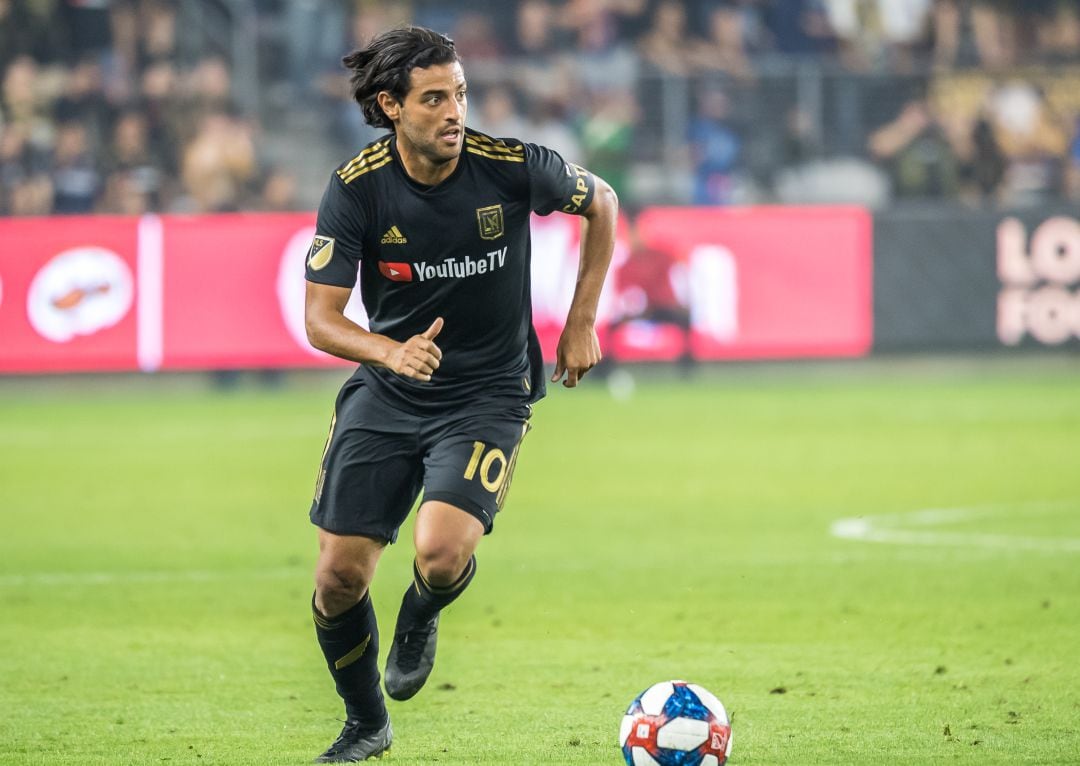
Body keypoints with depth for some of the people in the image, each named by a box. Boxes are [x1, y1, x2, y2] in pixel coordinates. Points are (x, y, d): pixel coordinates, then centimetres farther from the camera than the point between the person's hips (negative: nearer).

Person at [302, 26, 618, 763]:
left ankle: (421, 617, 14)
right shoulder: (356, 189, -13)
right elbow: (321, 317, -12)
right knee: (340, 576, -3)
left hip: (489, 394, -2)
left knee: (441, 551, -26)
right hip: (385, 396, 2)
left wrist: (581, 322, 4)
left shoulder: (511, 168, -15)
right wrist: (390, 350, -33)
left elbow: (601, 202, 6)